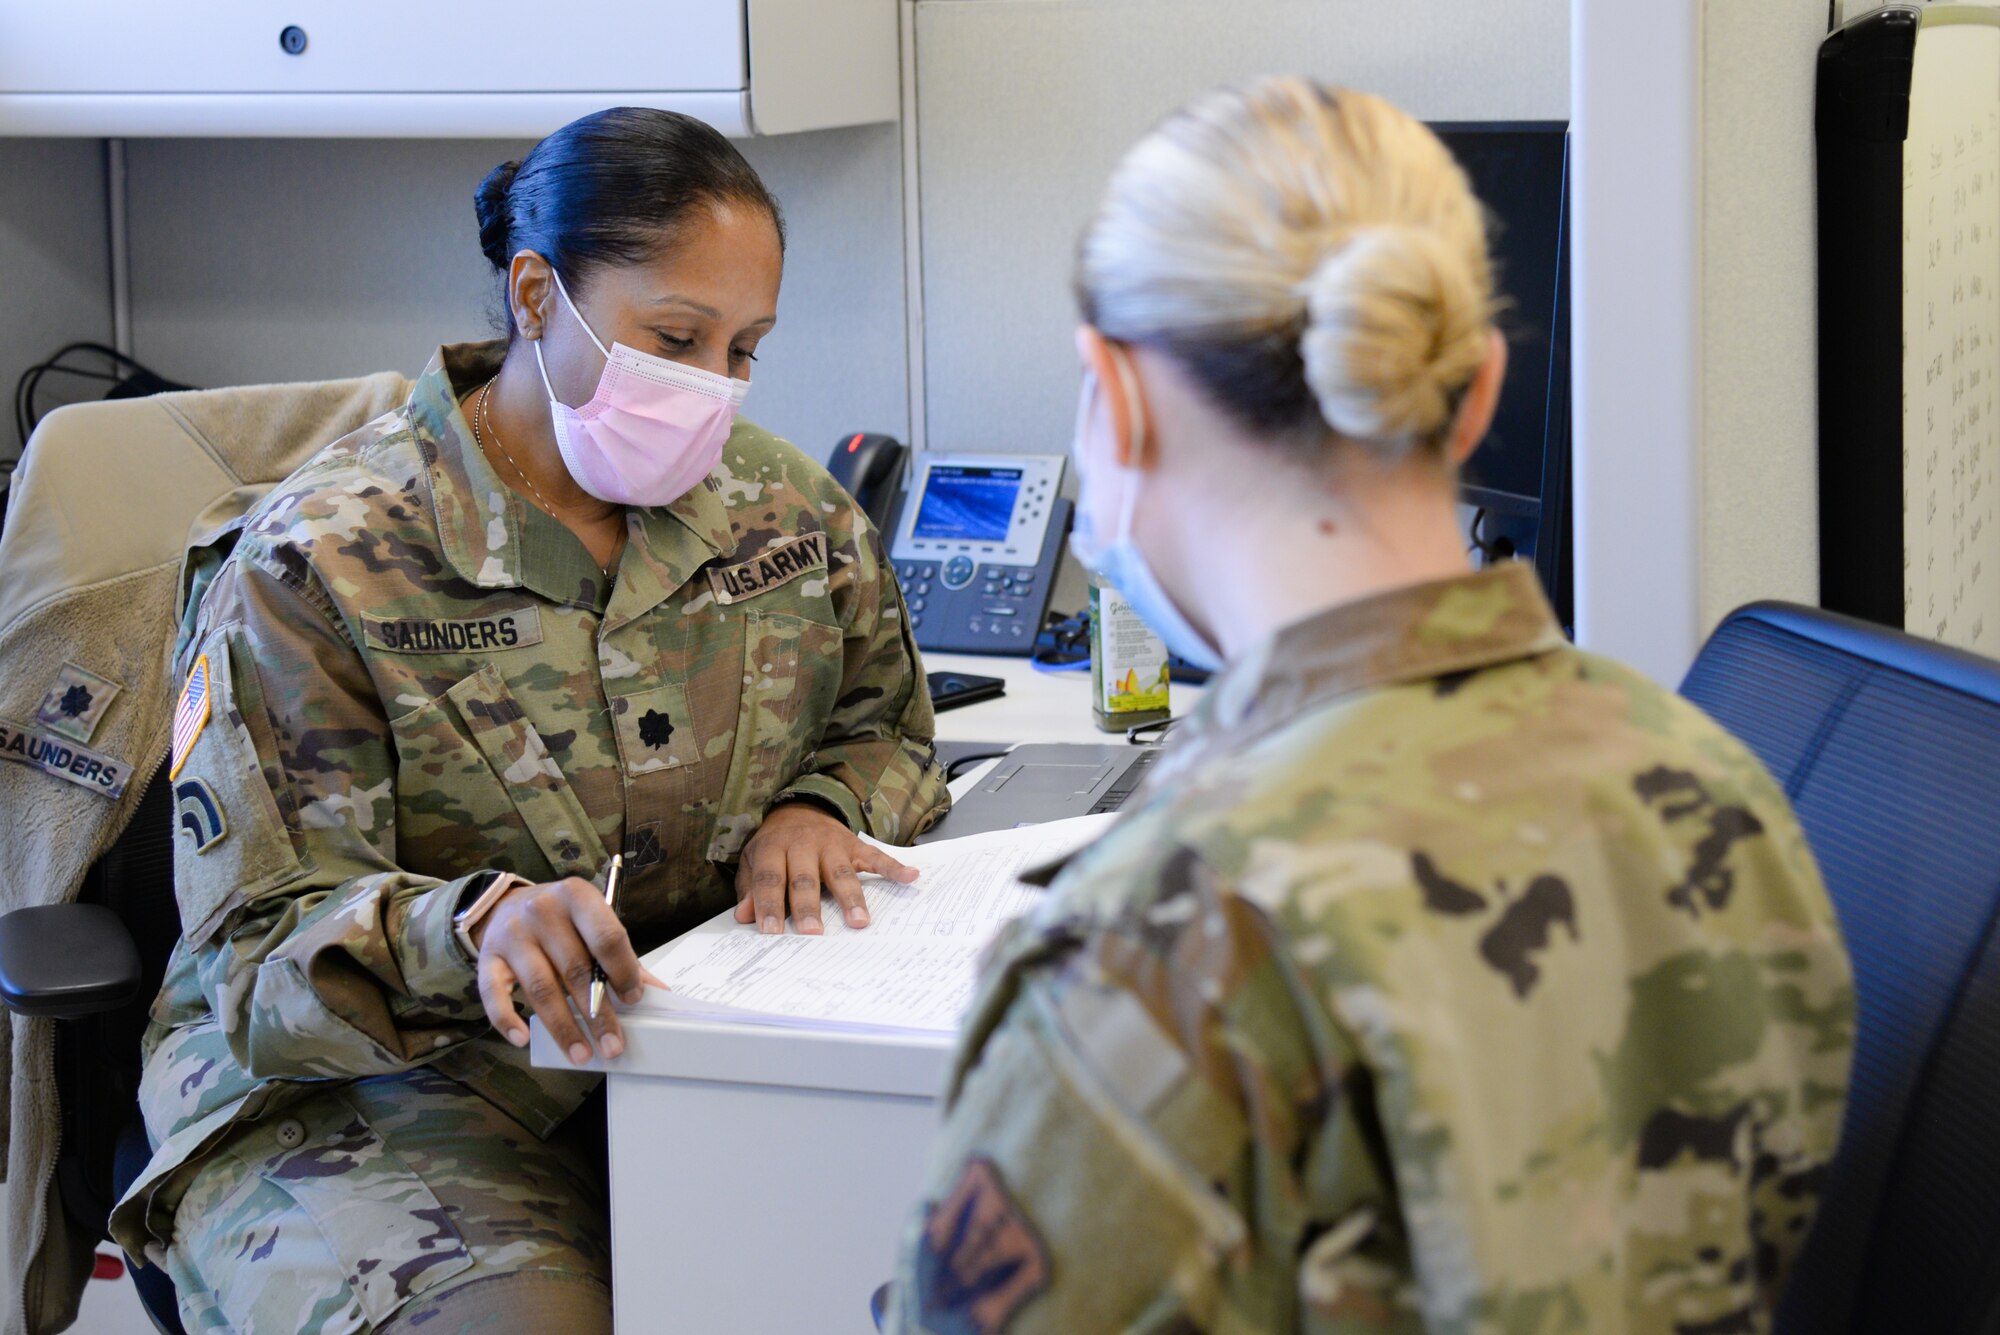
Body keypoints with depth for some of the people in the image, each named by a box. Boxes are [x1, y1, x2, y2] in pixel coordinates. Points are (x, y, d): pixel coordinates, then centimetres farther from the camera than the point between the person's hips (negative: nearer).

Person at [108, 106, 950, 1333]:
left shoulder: (788, 508, 8)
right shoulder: (317, 565, -10)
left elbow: (887, 731, 22)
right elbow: (259, 957, -14)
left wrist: (819, 809, -4)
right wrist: (472, 924, -35)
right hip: (373, 1098, -4)